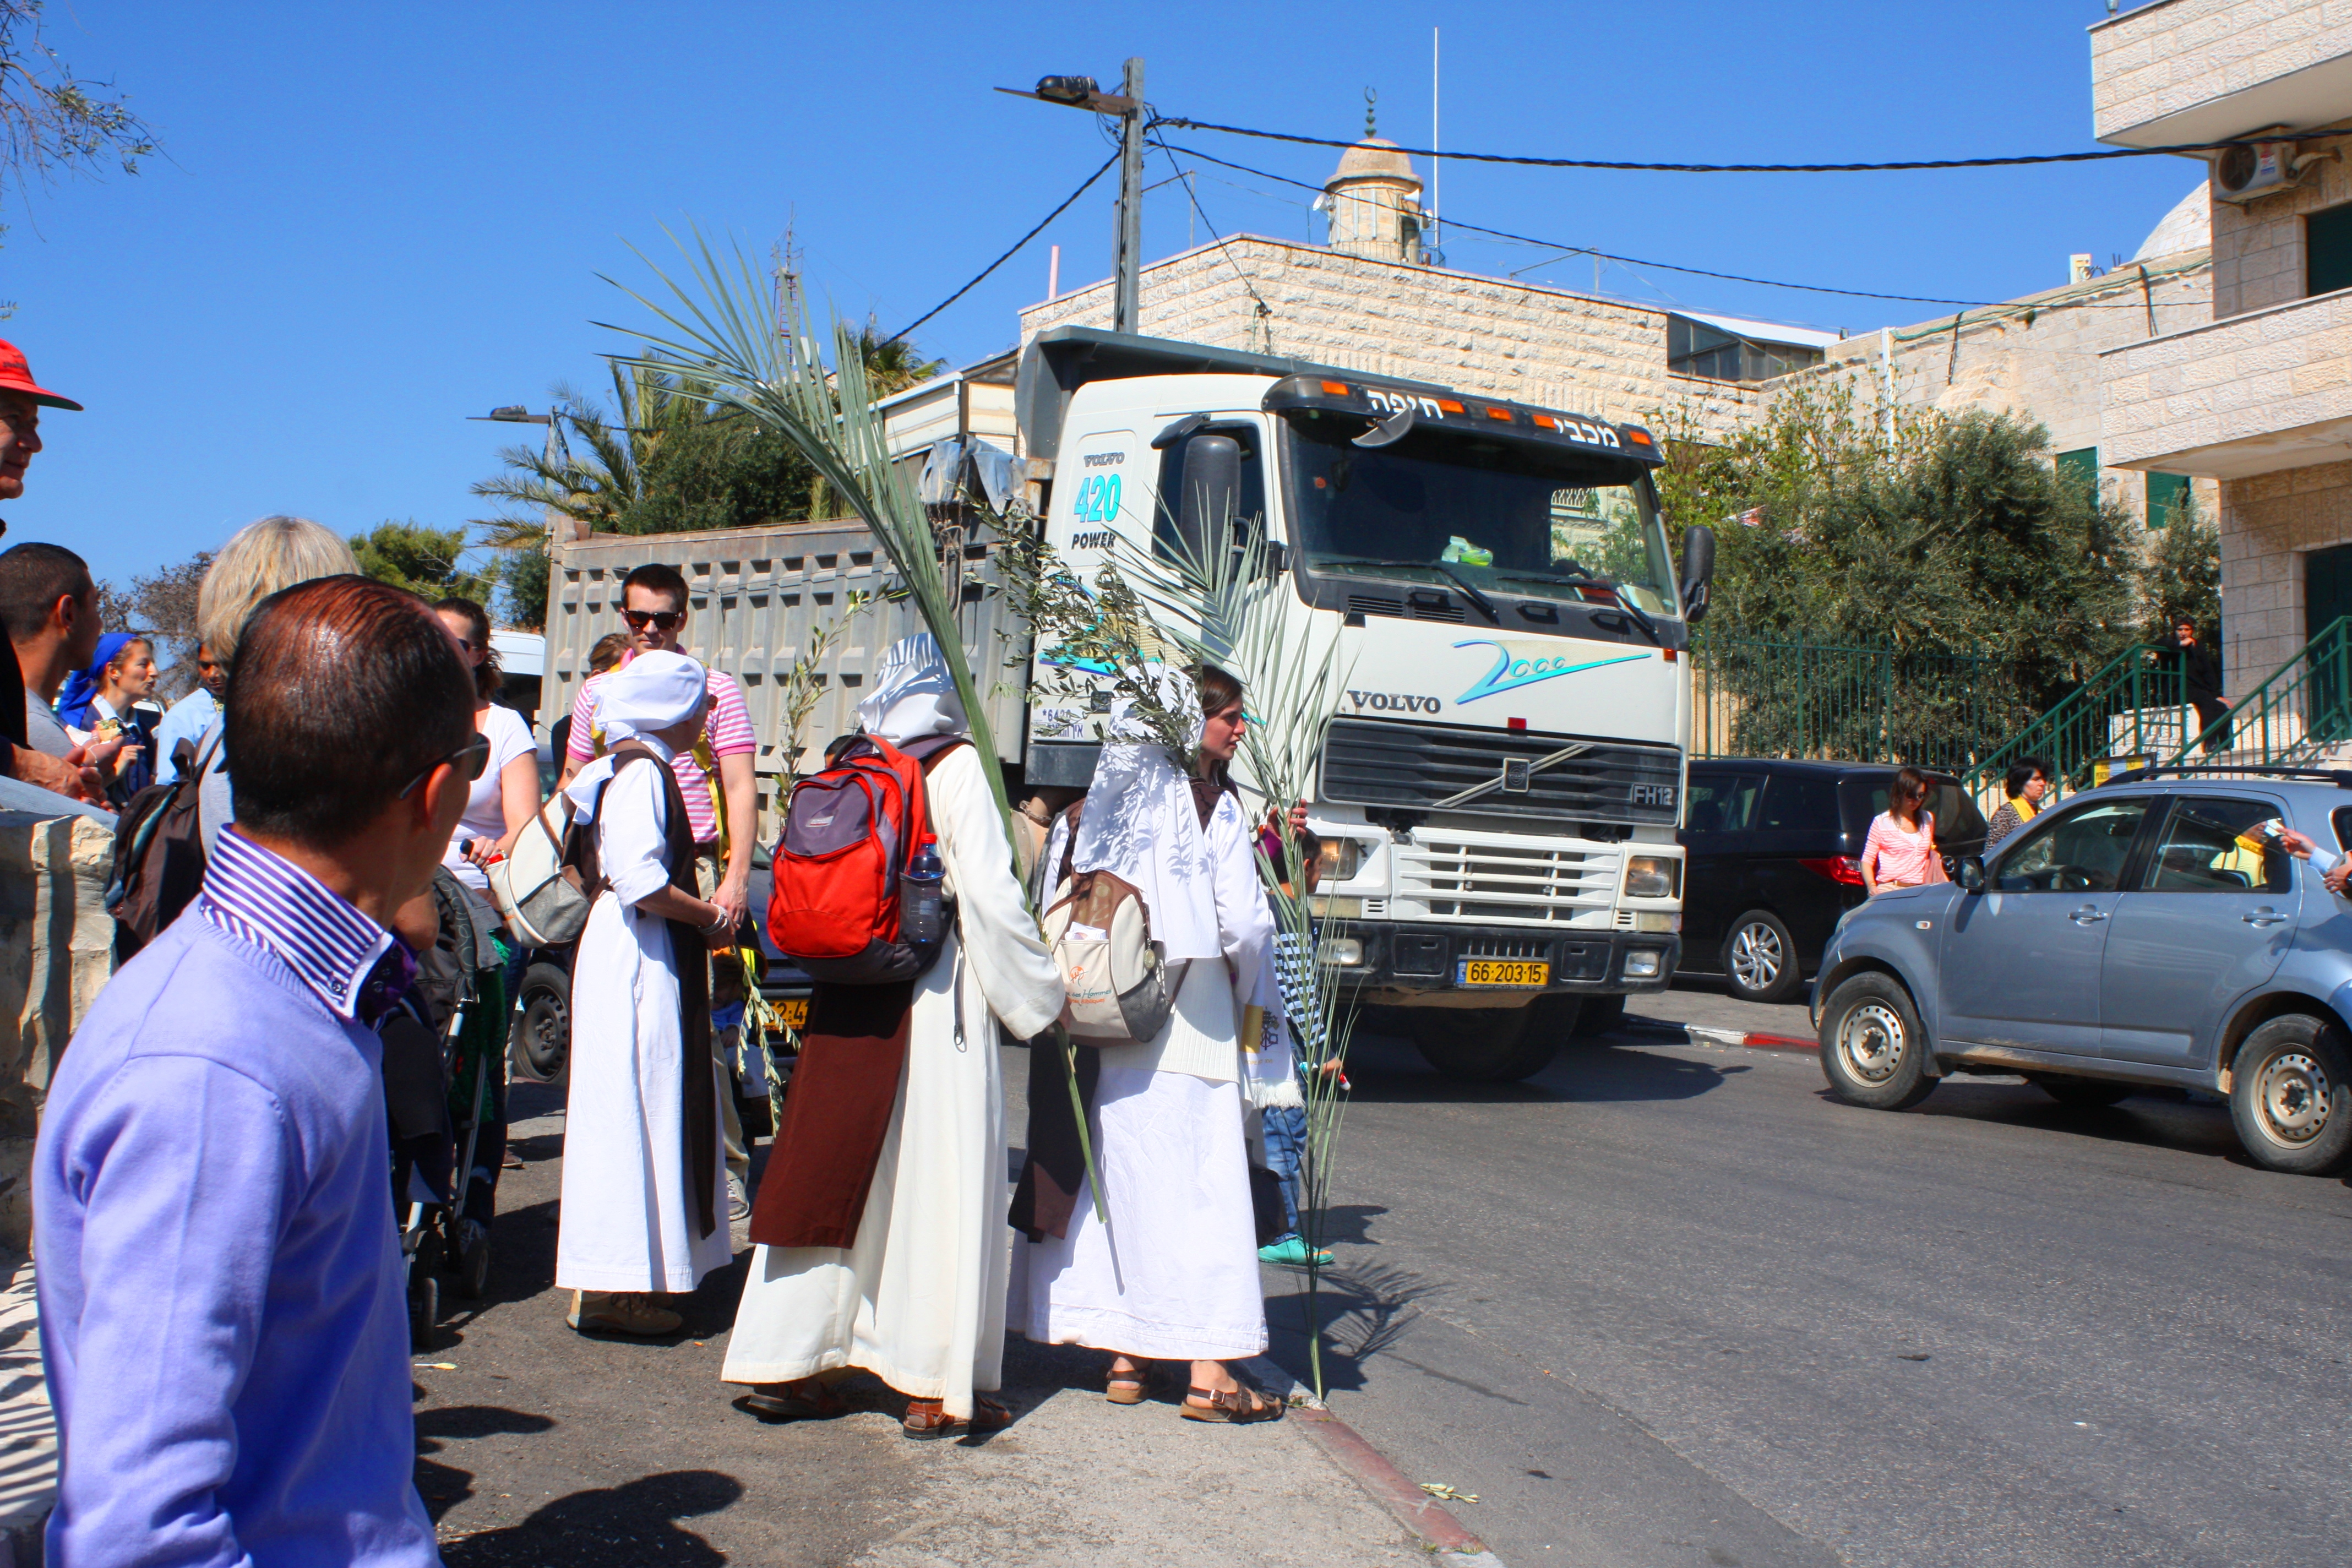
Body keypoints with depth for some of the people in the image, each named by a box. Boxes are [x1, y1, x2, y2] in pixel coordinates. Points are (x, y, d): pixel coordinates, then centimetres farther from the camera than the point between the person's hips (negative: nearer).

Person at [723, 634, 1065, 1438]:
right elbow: (989, 892, -11)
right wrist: (1040, 995, -3)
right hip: (936, 997, -5)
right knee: (941, 1178, 2)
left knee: (835, 1169, 12)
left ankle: (784, 1363, 18)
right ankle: (938, 1386, 8)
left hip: (845, 1000, 5)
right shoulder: (959, 768, -6)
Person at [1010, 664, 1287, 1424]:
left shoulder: (1109, 798, 7)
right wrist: (1252, 996, 6)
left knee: (1120, 1179, 11)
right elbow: (1244, 924, -11)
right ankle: (1209, 1374, 1)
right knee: (1199, 1184, -2)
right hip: (1189, 1020, -5)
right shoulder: (1214, 806, -8)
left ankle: (1124, 1357, 17)